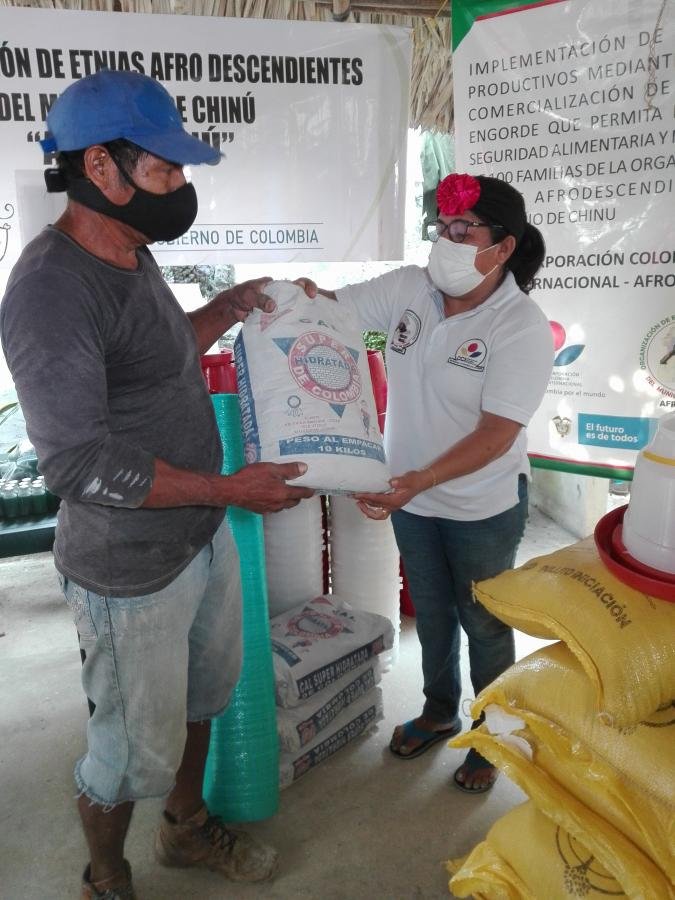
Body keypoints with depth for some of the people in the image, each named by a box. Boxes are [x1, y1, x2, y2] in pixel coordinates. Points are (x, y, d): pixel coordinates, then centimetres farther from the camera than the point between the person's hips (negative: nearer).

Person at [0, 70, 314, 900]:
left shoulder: (130, 255, 5)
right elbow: (80, 464, -27)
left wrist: (226, 309, 7)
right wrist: (229, 488, -23)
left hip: (204, 539, 9)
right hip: (133, 577, -9)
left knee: (200, 699, 27)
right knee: (135, 749, 13)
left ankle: (187, 826, 54)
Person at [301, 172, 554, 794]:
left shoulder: (523, 328, -22)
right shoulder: (408, 288, -8)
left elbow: (496, 435, -27)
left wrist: (419, 479, -38)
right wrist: (302, 295, -25)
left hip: (483, 508, -4)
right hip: (411, 496, 5)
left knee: (484, 624, 16)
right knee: (431, 612, 23)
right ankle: (439, 713, 49)